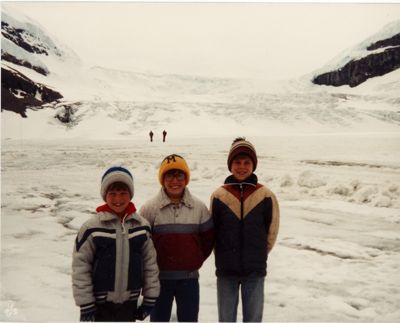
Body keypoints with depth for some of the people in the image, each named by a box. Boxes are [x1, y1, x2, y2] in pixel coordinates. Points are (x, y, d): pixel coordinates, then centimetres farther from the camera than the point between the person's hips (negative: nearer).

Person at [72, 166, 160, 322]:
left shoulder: (142, 225, -2)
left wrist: (150, 299, 4)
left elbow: (150, 263, 3)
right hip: (100, 303, -3)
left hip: (130, 301, 3)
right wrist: (85, 305, -9)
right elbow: (80, 267, -10)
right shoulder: (92, 227, -13)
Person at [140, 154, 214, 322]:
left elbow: (208, 237, 9)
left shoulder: (199, 207, -2)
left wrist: (197, 260, 5)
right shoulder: (150, 208, -9)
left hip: (189, 277, 1)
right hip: (159, 277, -1)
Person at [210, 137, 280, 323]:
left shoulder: (266, 196, -6)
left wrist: (258, 256, 10)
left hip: (255, 270, 0)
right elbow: (212, 232, 5)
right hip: (226, 270, 0)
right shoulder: (218, 196, -5)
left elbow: (272, 231, 4)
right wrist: (224, 256, 9)